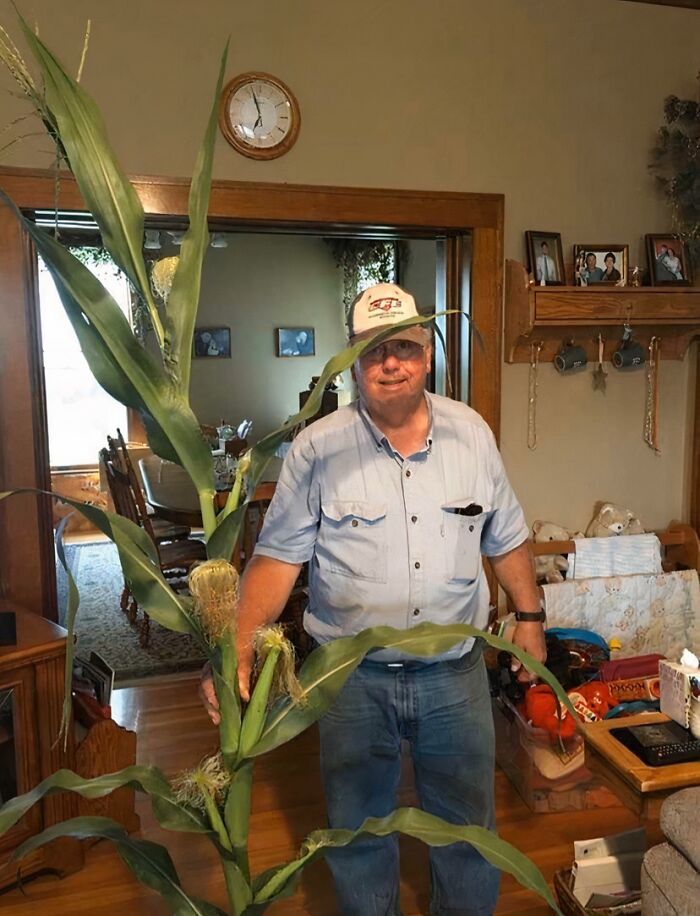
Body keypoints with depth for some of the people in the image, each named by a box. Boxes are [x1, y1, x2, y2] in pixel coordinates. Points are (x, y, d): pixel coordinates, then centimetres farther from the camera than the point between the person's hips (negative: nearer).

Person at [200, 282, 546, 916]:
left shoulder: (471, 432, -1)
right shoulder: (317, 448, -11)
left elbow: (506, 537, 9)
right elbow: (278, 556, -12)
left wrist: (530, 616, 11)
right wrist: (239, 649, -22)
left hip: (456, 674, 2)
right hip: (354, 678, -2)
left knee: (467, 822, 21)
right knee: (358, 828, 18)